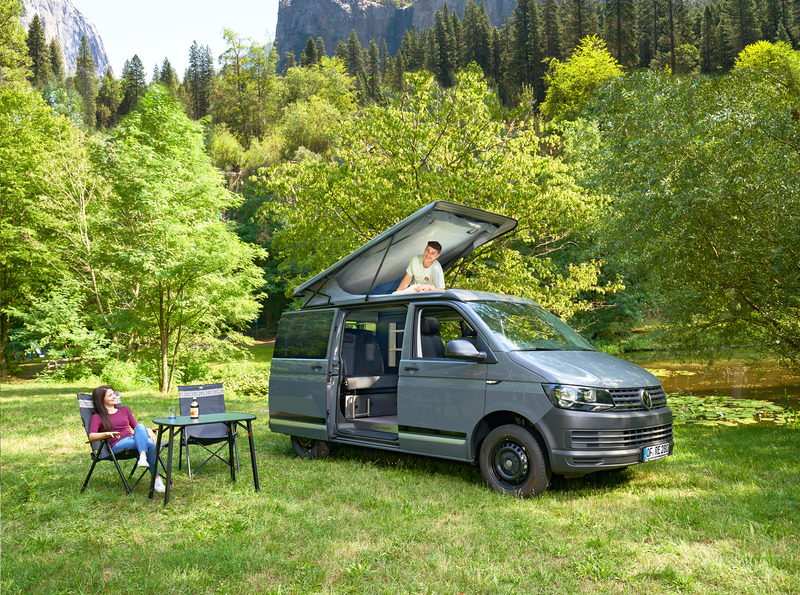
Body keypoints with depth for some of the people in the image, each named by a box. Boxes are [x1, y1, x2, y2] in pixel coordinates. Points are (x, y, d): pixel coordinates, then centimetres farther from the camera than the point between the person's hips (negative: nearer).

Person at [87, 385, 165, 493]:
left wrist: (148, 430, 0)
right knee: (149, 443, -33)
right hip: (117, 445, -4)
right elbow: (91, 436, -4)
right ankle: (156, 478, -36)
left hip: (133, 438, 4)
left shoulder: (124, 410, 27)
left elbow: (136, 426, 22)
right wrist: (107, 434, -25)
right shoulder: (97, 417, 12)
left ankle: (143, 458, -51)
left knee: (140, 426, -33)